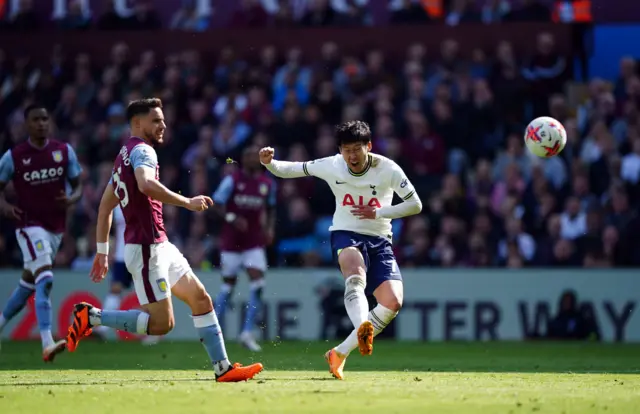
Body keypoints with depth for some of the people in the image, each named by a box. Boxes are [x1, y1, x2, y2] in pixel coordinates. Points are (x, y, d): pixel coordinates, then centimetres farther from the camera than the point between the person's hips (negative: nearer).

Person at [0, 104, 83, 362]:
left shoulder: (64, 152, 4)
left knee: (29, 282, 16)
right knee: (45, 280, -22)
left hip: (56, 228, 5)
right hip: (30, 226, -5)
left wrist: (71, 199, -12)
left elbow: (77, 186, 10)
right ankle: (47, 345, -30)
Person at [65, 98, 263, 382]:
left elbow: (105, 206, 23)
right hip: (146, 248, -11)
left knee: (201, 299, 9)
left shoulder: (124, 156, 20)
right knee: (161, 323, -11)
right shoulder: (142, 150, -10)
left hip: (160, 246, 11)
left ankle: (223, 368, 9)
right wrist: (187, 202, -27)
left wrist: (102, 251, 25)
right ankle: (90, 316, -5)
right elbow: (146, 184, -33)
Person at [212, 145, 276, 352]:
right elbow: (216, 204, -7)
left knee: (258, 284, -13)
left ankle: (247, 333, -10)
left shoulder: (267, 184, 5)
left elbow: (270, 208, 18)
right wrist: (231, 218, -23)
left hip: (254, 241, 3)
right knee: (228, 284, 5)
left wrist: (270, 228, 2)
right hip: (231, 241, -3)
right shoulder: (232, 180, -8)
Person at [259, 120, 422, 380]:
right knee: (355, 276, -38)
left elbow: (415, 205, -4)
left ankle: (340, 353, -7)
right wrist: (269, 163, -17)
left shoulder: (388, 170, -9)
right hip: (346, 234, -2)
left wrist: (378, 213, -14)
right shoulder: (331, 166, -5)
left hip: (379, 241, 2)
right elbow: (288, 170, 5)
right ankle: (363, 330, -63)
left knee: (393, 302, -17)